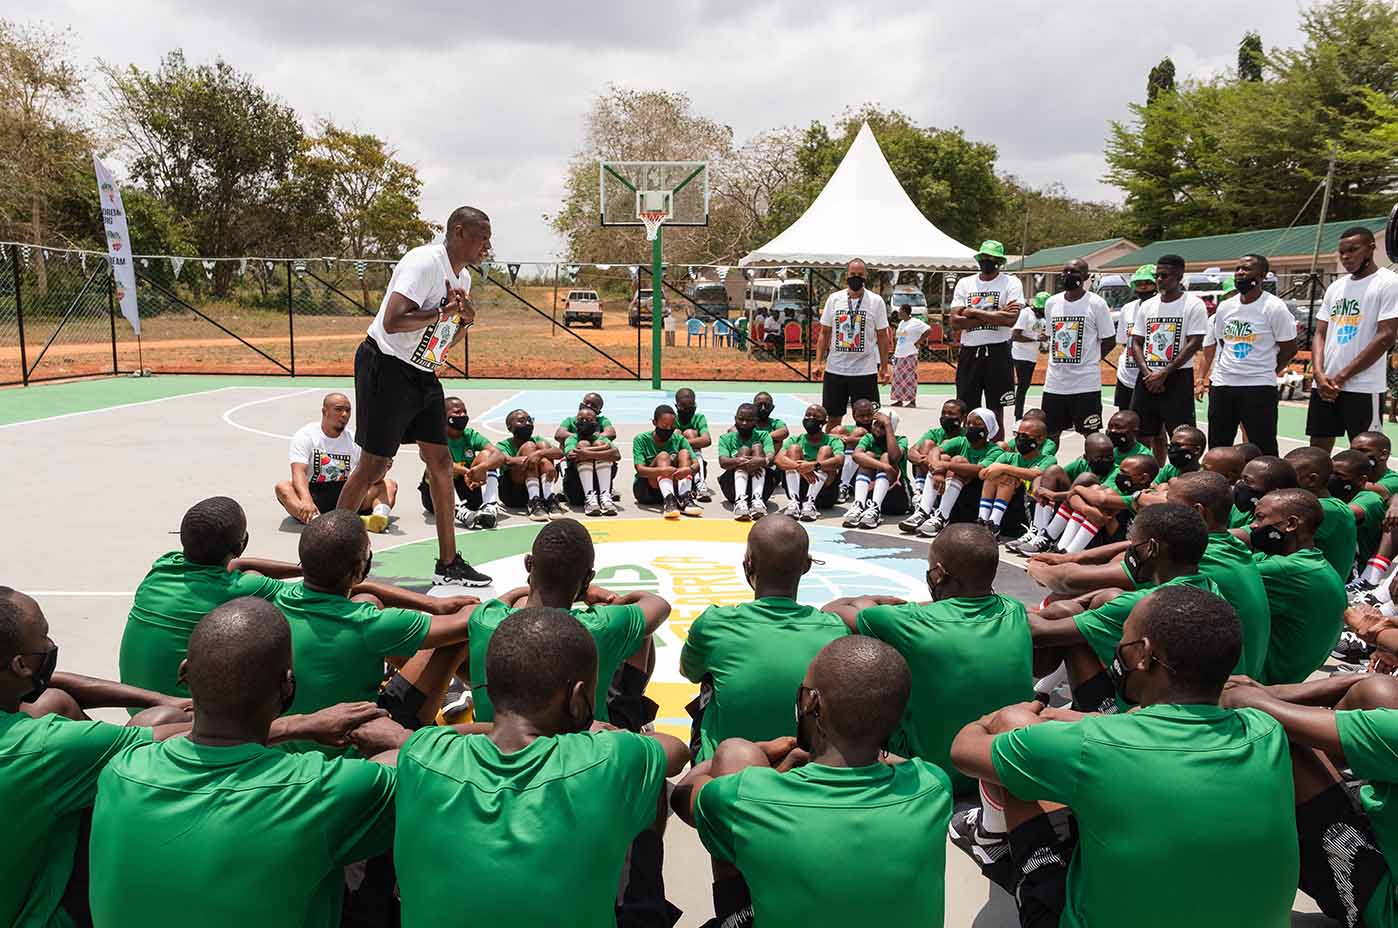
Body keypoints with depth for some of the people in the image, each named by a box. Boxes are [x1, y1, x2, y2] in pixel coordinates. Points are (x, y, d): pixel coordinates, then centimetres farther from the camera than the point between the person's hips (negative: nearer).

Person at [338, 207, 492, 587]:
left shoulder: (463, 277, 11)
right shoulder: (424, 263, -18)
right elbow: (393, 322, -29)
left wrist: (465, 320, 0)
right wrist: (442, 313, -24)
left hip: (424, 373, 9)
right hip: (387, 367, -9)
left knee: (441, 461, 5)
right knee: (374, 465, -2)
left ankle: (448, 563, 11)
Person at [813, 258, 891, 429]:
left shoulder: (876, 301, -1)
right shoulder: (834, 299, 4)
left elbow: (882, 336, 2)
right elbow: (824, 333, 8)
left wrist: (884, 367, -2)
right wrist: (818, 362, 0)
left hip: (865, 370, -2)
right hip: (835, 369, 2)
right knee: (833, 416, 9)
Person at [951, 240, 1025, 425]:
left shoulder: (1011, 283, 1)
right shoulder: (964, 283, 9)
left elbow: (1010, 319, -16)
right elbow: (955, 322, -3)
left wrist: (974, 312, -9)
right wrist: (994, 315, -10)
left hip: (997, 352, -3)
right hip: (968, 352, 3)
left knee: (996, 412, 4)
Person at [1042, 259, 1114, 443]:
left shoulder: (1096, 303, -6)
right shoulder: (1052, 302, 8)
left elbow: (1109, 341, -1)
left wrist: (1088, 360, 1)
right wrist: (1059, 361, 9)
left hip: (1086, 384, -5)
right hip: (1054, 382, 5)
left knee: (1091, 434, 3)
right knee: (1049, 432, 11)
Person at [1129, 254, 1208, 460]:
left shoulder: (1193, 304, -5)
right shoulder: (1147, 306, 11)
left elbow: (1194, 344, -11)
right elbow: (1136, 343, 10)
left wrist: (1164, 374, -15)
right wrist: (1147, 373, -6)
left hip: (1177, 378, -5)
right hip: (1147, 378, 6)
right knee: (1141, 432, 8)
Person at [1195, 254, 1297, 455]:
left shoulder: (1274, 307, -7)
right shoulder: (1225, 307, 9)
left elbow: (1289, 348, -2)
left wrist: (1267, 372, 2)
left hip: (1259, 388, -5)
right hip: (1221, 385, 6)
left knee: (1264, 449, -1)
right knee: (1217, 447, 12)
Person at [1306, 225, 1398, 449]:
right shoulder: (1335, 287, 15)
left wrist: (1342, 376, -13)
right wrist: (1319, 375, -5)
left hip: (1363, 388, -6)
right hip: (1324, 384, 6)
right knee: (1317, 452, 9)